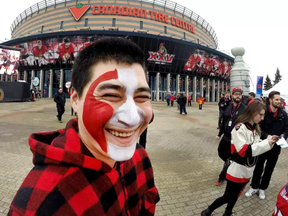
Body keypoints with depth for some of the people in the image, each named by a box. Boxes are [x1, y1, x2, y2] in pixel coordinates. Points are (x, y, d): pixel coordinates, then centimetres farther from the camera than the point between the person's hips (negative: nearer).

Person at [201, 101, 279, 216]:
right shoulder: (240, 128, -21)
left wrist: (269, 141, -7)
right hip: (238, 170, -7)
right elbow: (244, 150, -28)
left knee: (235, 195, 22)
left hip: (248, 170, 7)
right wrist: (266, 143, -25)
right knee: (227, 197, 6)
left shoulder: (255, 128, 5)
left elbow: (256, 147, 8)